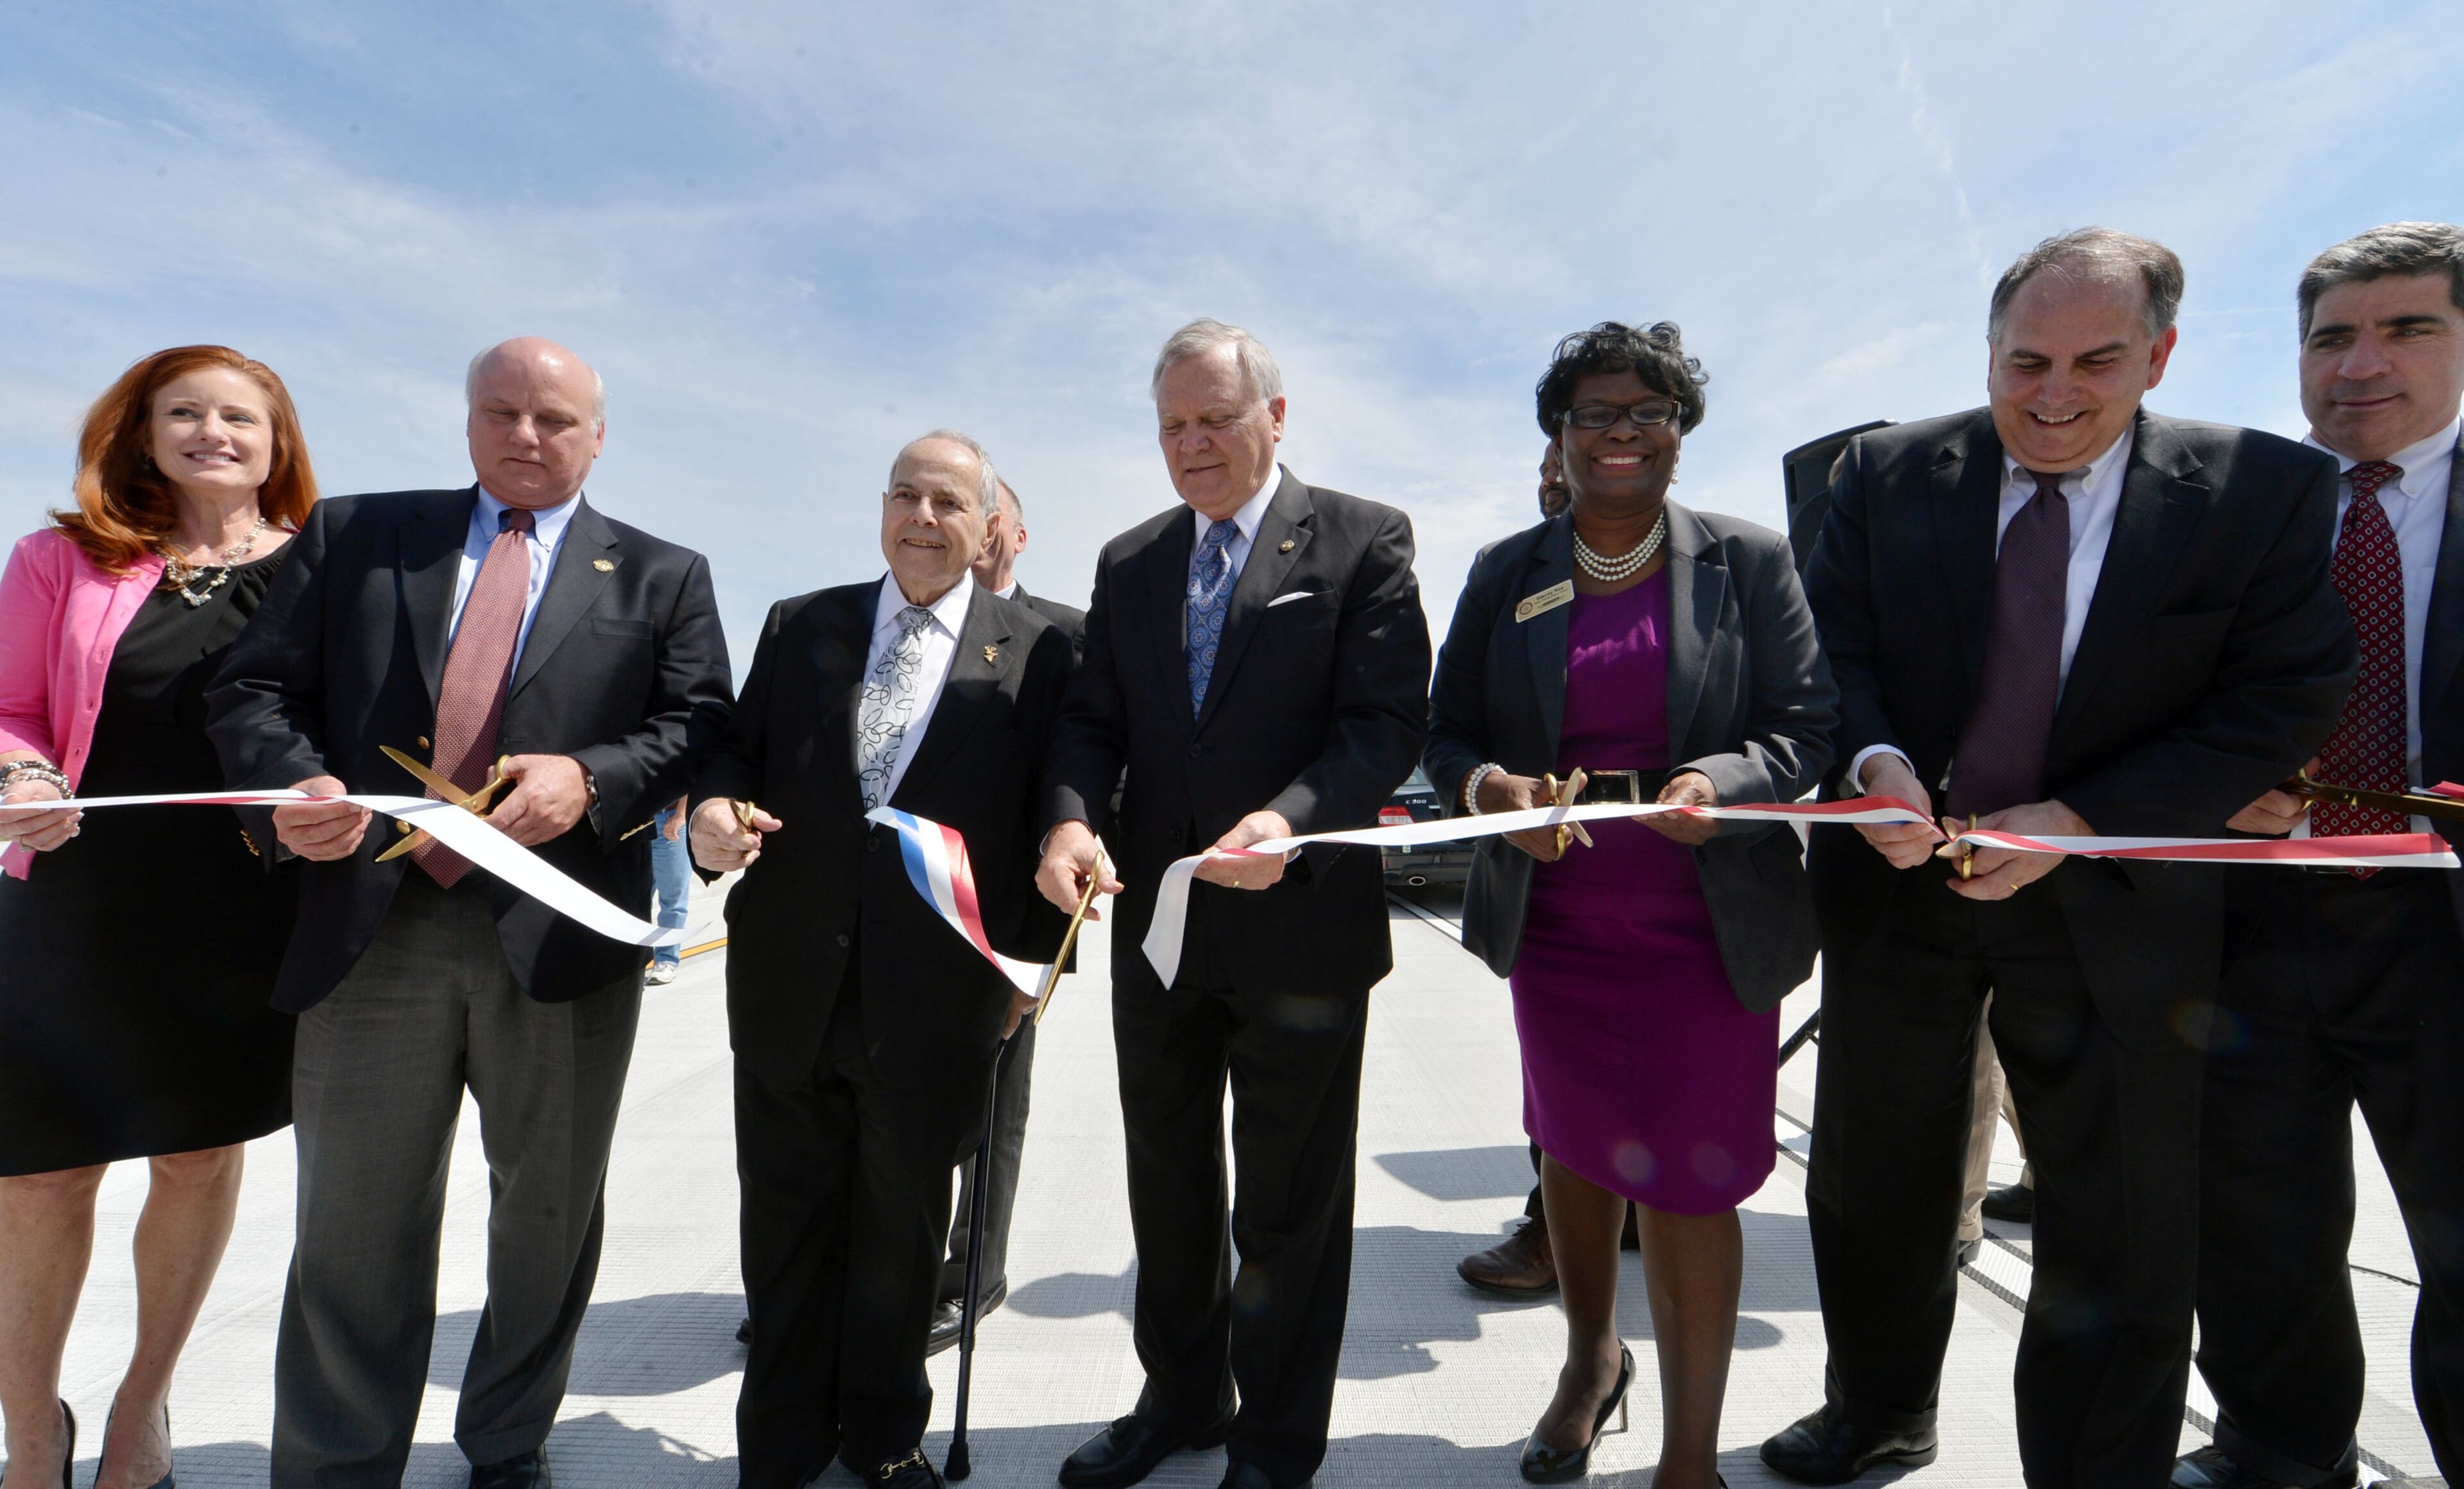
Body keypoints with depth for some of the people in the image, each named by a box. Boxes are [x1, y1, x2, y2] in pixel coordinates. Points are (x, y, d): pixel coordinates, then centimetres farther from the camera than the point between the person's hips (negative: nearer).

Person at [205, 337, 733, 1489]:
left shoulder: (662, 575, 9)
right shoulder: (350, 534, 13)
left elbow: (699, 724, -1)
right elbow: (254, 689, 8)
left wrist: (590, 780, -19)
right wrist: (294, 784, -13)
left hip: (560, 936, 0)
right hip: (369, 926, 1)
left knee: (548, 1217, 14)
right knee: (354, 1225, 10)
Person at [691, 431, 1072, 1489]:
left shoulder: (1036, 650, 0)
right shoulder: (797, 626, 8)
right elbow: (739, 752, 10)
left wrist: (1032, 955, -3)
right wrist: (715, 807, -12)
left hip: (936, 989, -2)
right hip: (791, 975, 3)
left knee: (903, 1222, 15)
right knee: (786, 1217, 16)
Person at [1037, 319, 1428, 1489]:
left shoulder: (1363, 542, -5)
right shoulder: (1129, 562, 10)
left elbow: (1387, 721, -13)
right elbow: (1092, 720, 6)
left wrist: (1292, 819, -30)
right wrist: (1072, 818, -15)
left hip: (1300, 926, -4)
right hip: (1155, 922, 5)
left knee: (1290, 1203, 12)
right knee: (1167, 1180, 21)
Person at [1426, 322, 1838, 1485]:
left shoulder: (1749, 561, -2)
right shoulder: (1505, 575, 3)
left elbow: (1805, 730, -5)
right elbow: (1447, 735, 3)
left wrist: (1722, 784, -25)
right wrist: (1488, 787, -19)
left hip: (1707, 929, -2)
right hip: (1554, 922, 3)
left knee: (1688, 1181, 3)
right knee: (1572, 1150, 19)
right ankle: (1590, 1358, 48)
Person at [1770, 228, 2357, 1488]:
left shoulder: (2266, 492, -5)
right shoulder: (1887, 473, -1)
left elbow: (2282, 704, -8)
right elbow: (1832, 645, -1)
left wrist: (2081, 821, -19)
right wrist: (1875, 759, -21)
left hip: (2110, 905, -1)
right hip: (1898, 880, 2)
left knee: (2119, 1230, 9)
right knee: (1870, 1187, 17)